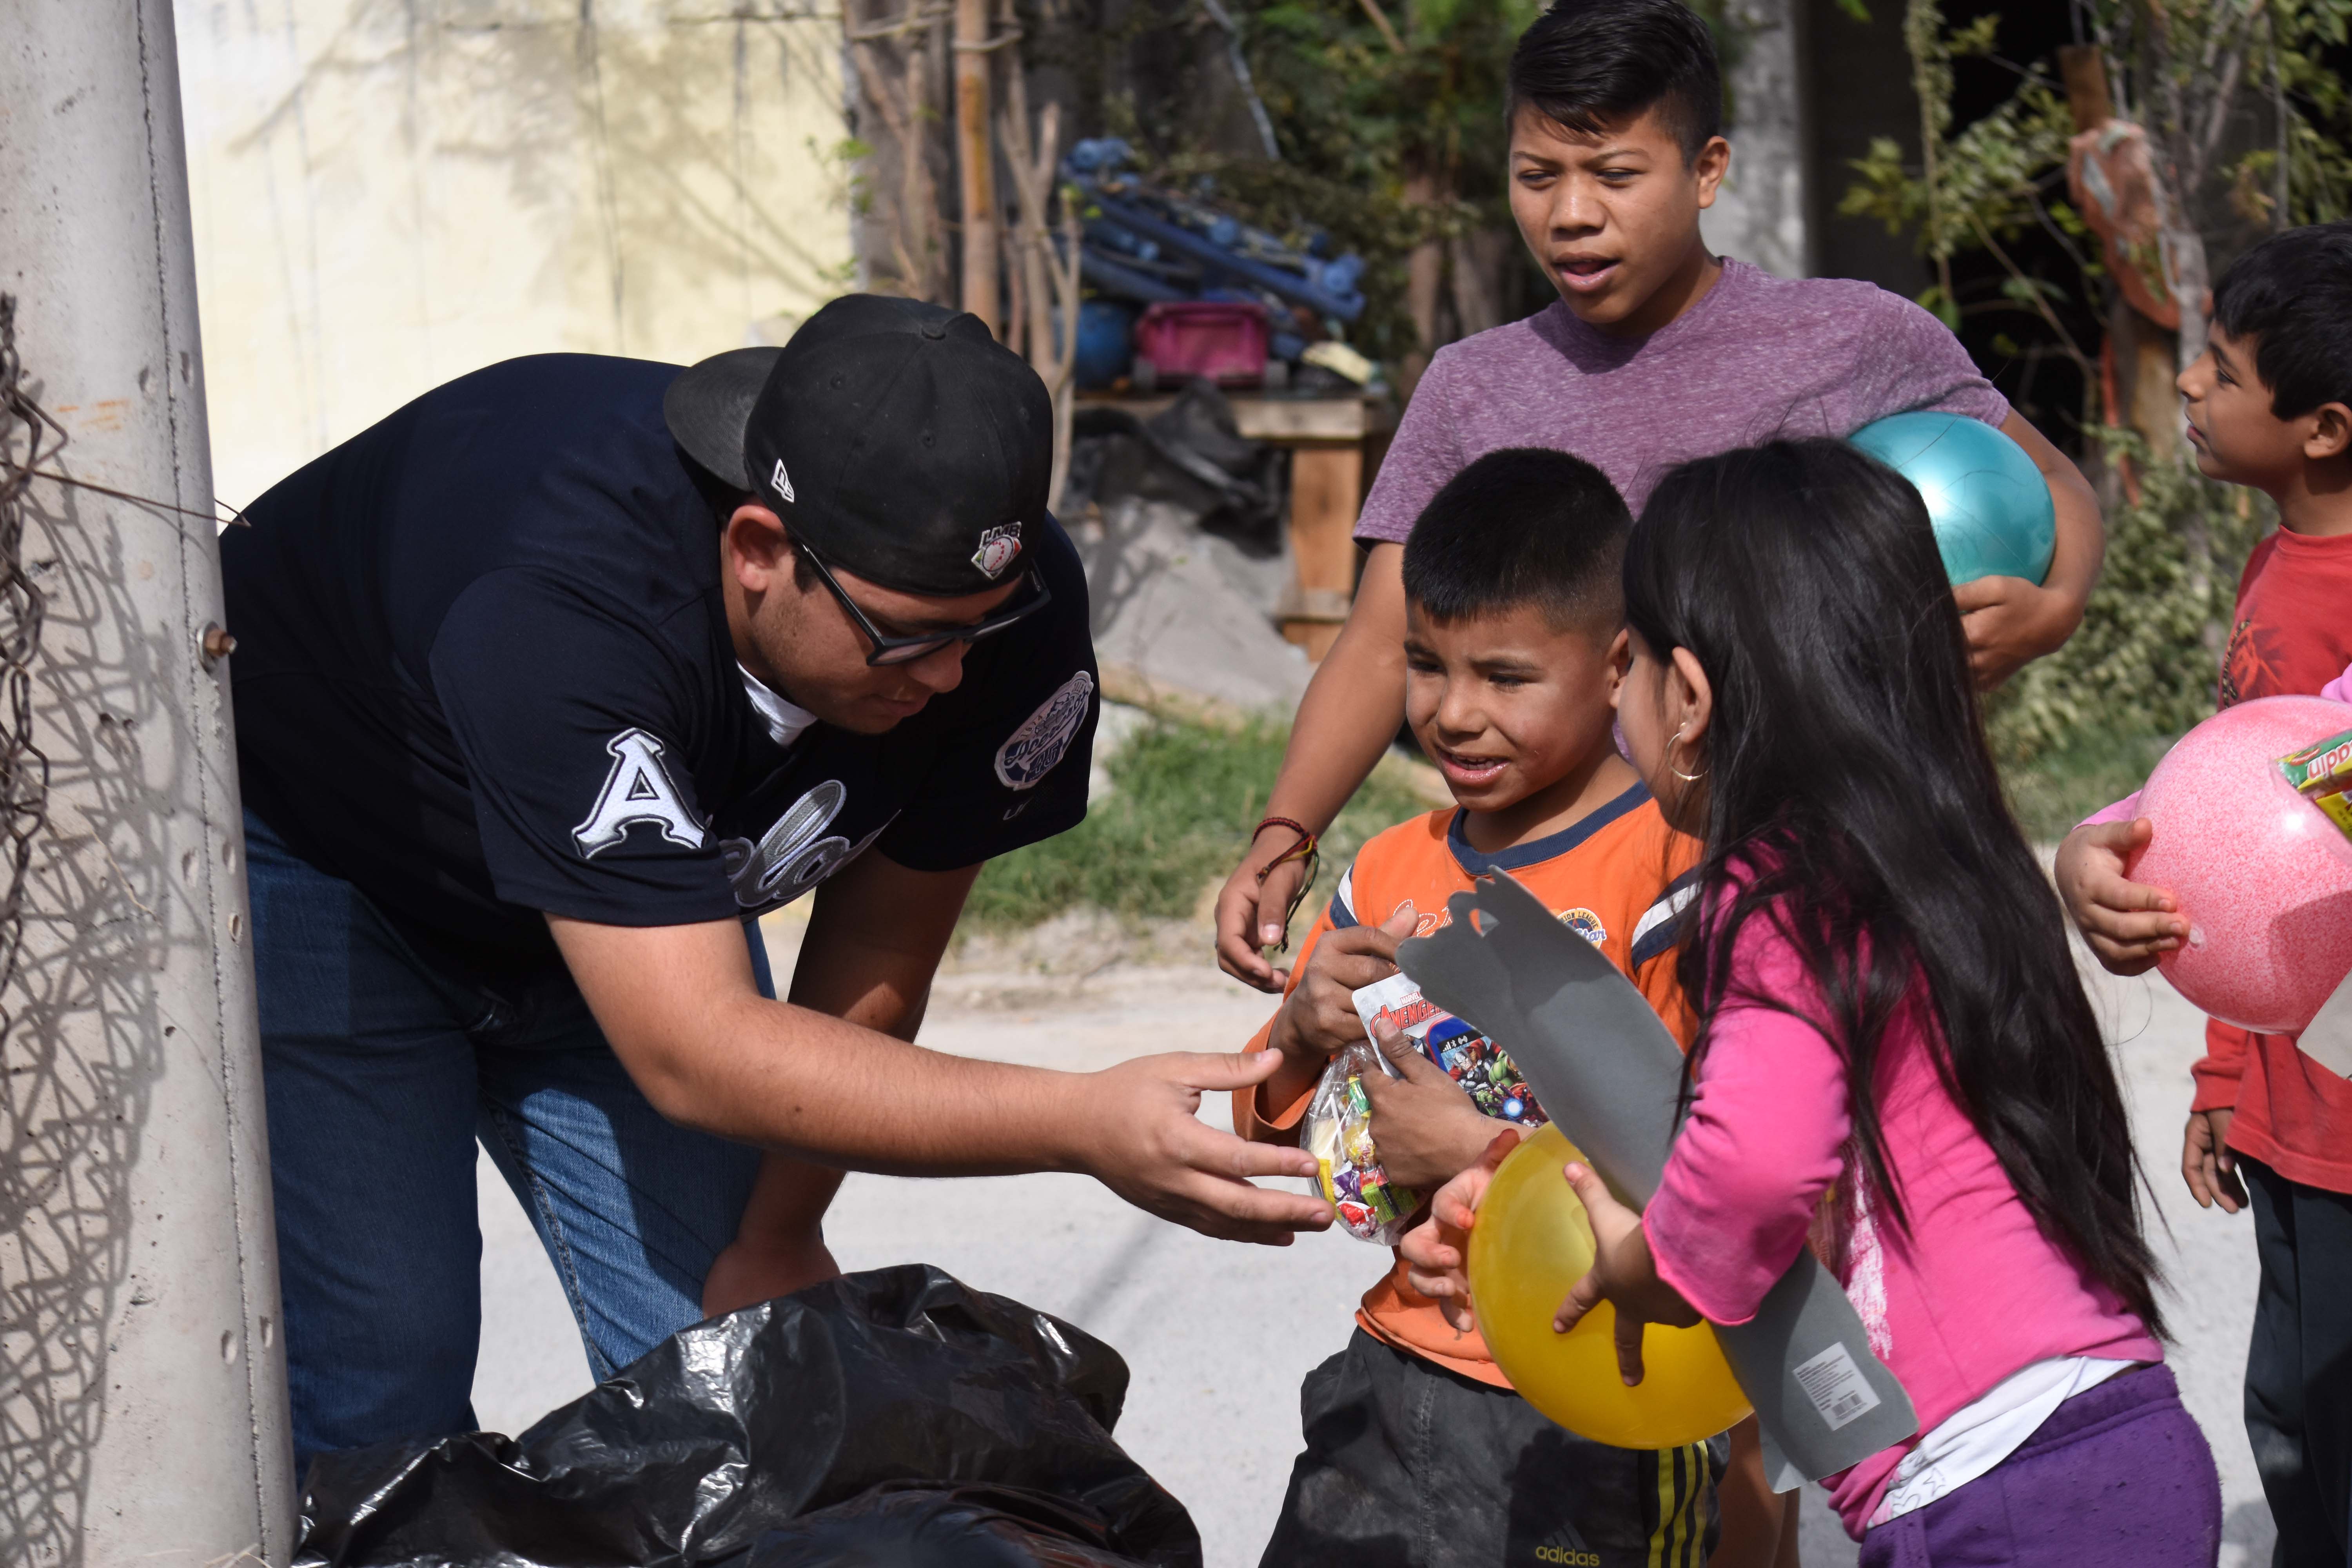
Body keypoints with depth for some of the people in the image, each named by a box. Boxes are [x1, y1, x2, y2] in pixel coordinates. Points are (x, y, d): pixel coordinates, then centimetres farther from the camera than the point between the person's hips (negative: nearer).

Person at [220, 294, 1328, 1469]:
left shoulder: (1008, 612, -26)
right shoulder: (555, 615, -44)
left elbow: (877, 961, -11)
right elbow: (695, 1057, -46)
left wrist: (774, 1240, -5)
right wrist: (1088, 1127, -53)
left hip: (650, 896, 5)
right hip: (316, 867, -5)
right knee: (386, 1387, -15)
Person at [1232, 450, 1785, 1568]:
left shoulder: (1669, 871, -13)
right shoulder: (1389, 873, 8)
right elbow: (1268, 1131, 15)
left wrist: (1477, 1149, -17)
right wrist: (1301, 1034, -6)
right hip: (1396, 1382, 6)